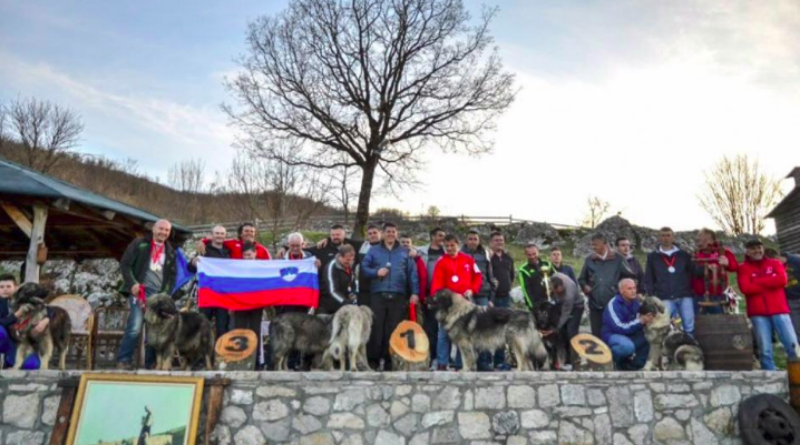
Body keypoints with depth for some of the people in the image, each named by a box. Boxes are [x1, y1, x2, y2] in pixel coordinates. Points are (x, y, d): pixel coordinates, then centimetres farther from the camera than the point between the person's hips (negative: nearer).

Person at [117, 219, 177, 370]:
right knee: (135, 328, -13)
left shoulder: (170, 252, 16)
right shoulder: (139, 244, 5)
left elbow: (172, 275, 17)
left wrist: (166, 293, 5)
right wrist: (132, 284, -10)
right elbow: (125, 264, 1)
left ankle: (151, 363, 10)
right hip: (140, 291, -4)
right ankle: (123, 360, -1)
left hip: (159, 295, 4)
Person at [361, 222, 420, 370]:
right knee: (376, 328, -2)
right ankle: (373, 359, 6)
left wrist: (415, 293, -1)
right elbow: (364, 267, 7)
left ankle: (391, 361, 11)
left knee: (394, 329, 3)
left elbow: (412, 273, 7)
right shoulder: (373, 250, 12)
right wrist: (376, 272, -11)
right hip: (378, 295, 0)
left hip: (398, 296, 1)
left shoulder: (405, 252, 12)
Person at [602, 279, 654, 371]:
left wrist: (647, 319, -20)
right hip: (612, 334, -8)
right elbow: (619, 327, -25)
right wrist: (640, 321, -29)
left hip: (630, 334, 8)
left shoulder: (637, 302, 0)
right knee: (628, 346, -36)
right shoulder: (614, 304, -20)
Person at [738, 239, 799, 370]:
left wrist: (757, 282, -5)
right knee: (765, 350, -3)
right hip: (758, 313, -2)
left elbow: (782, 280, -5)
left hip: (779, 310, 2)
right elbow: (746, 288, -8)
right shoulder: (743, 268, 8)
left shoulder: (775, 263, 14)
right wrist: (771, 283, -5)